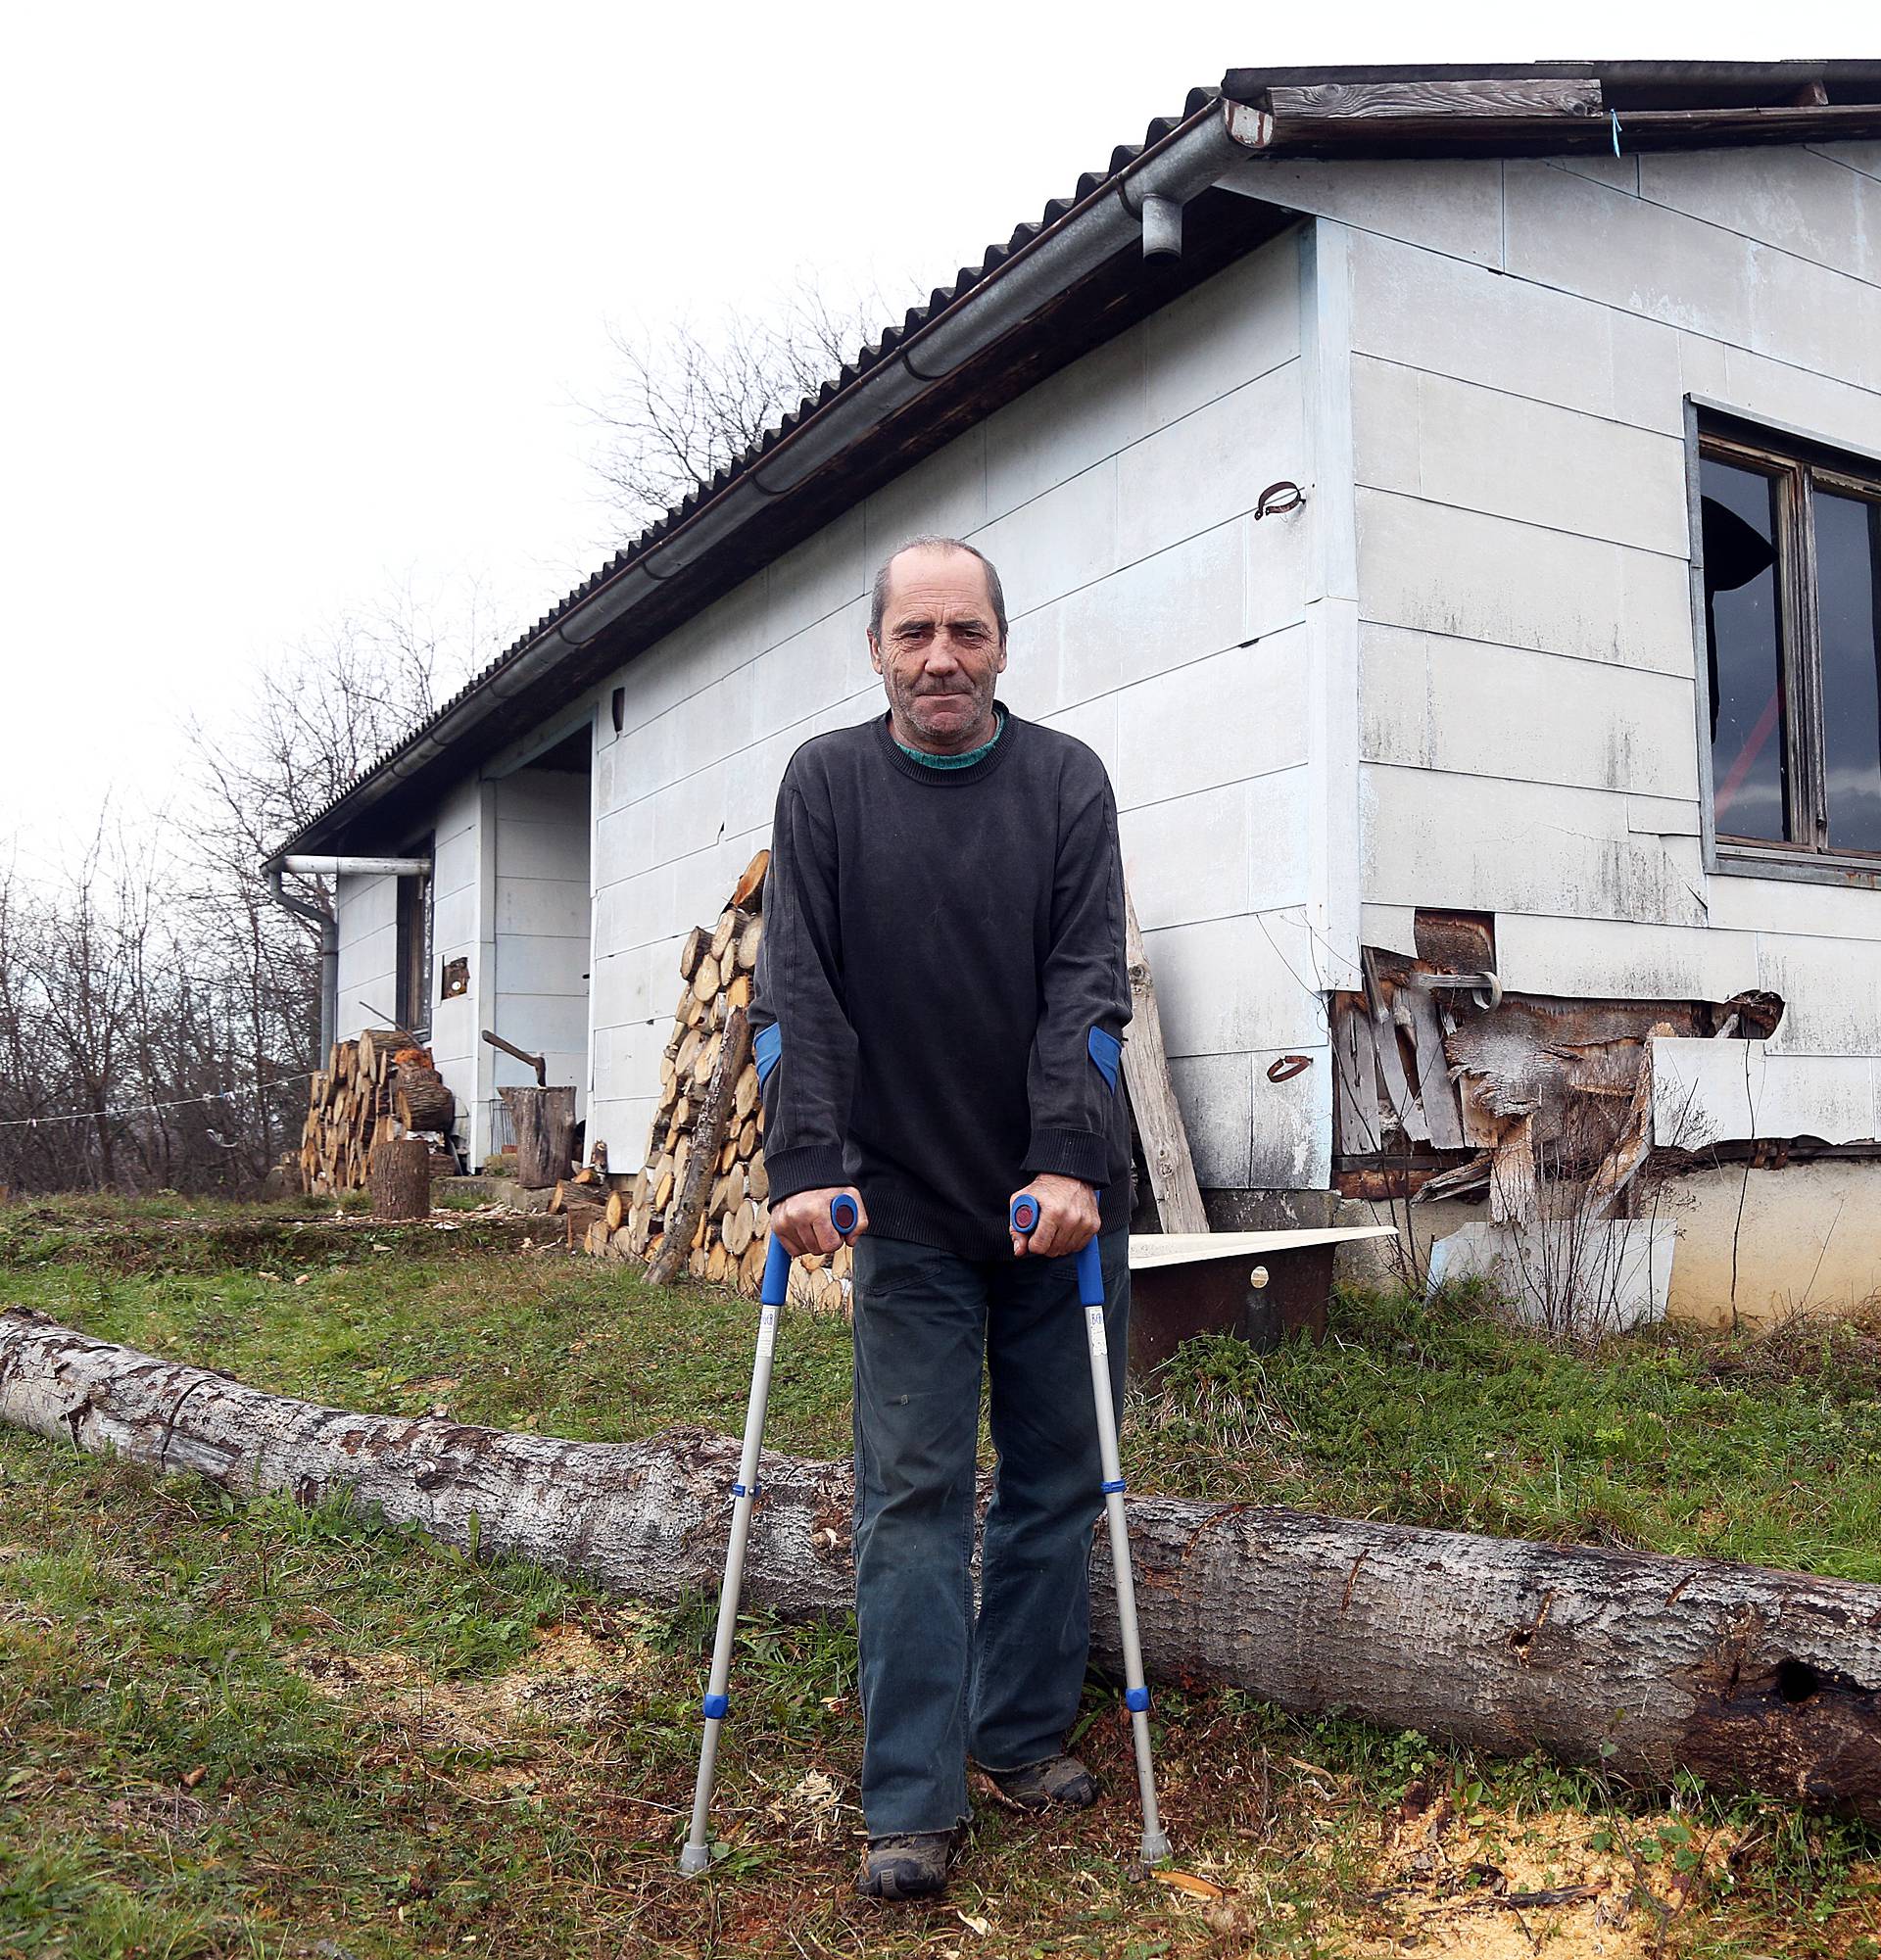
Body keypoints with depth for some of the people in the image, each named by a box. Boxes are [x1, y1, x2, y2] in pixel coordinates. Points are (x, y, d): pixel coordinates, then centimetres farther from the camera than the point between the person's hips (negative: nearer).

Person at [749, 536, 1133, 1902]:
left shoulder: (1066, 780, 0)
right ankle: (914, 1805, 8)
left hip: (1059, 1199, 1)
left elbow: (1089, 982, -8)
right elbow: (798, 992, -6)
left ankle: (1024, 1733, 28)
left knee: (1058, 1478, 10)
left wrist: (1071, 1164, -18)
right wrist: (807, 1168, -16)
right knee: (913, 1493, 0)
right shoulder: (827, 785, 1)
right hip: (910, 1205, -1)